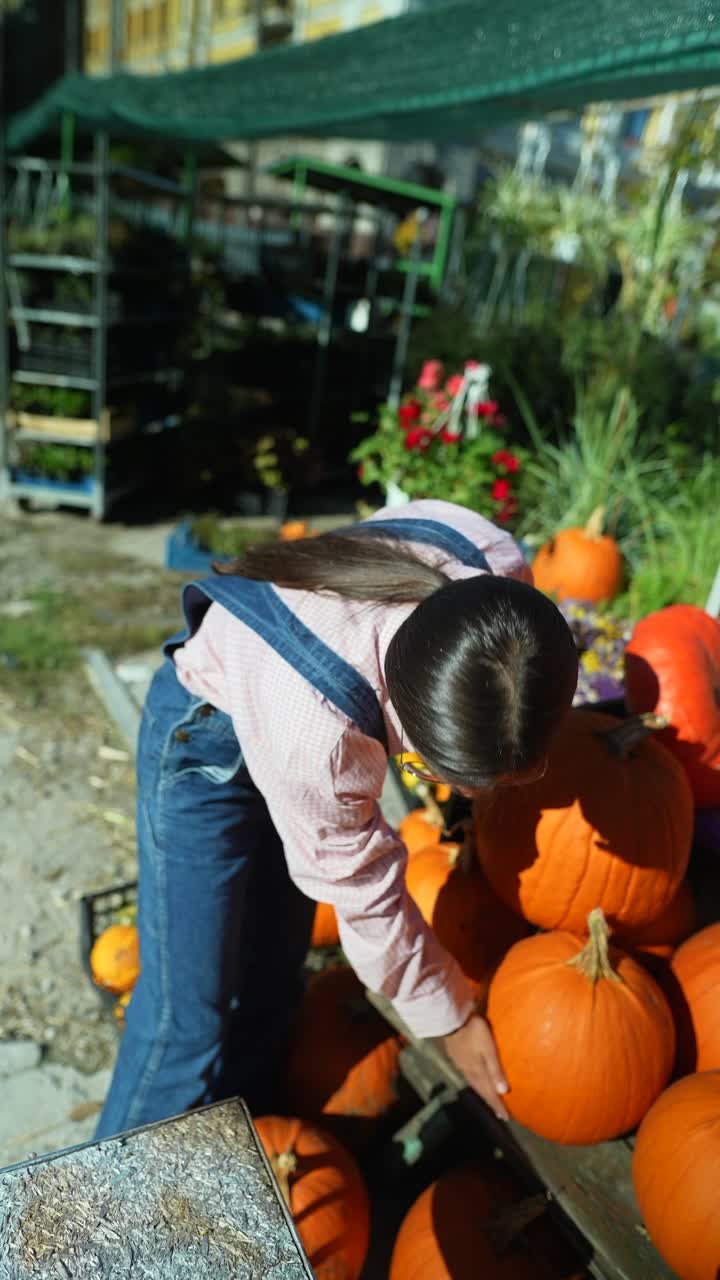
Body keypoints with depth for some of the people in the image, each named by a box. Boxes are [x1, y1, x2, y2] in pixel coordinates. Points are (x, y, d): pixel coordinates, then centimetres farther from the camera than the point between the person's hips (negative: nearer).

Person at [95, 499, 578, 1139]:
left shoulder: (500, 570, -29)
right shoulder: (313, 731, -43)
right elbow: (359, 889, -24)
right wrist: (450, 1019, -8)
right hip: (207, 739, -5)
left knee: (271, 983, 15)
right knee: (188, 1012, -3)